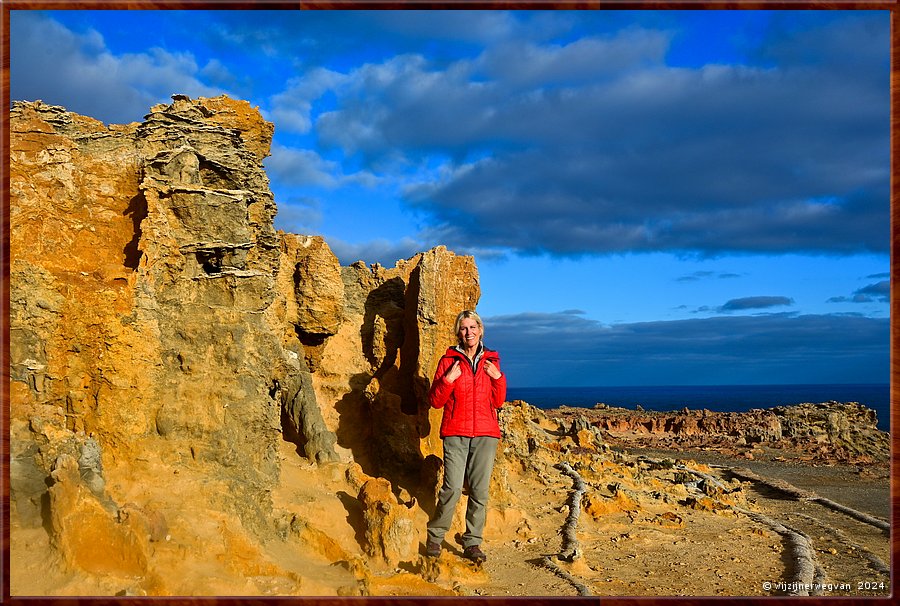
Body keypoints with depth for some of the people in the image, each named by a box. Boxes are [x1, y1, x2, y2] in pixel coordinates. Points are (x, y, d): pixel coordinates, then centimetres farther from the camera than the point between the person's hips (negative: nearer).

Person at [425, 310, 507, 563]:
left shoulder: (491, 361, 13)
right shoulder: (449, 360, 5)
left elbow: (498, 402, 16)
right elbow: (434, 401, 3)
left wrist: (498, 378, 0)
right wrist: (448, 379, -12)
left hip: (486, 433, 3)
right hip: (456, 433, -2)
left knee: (480, 490, 0)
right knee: (452, 487, -12)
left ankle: (472, 543, 12)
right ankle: (435, 537, 8)